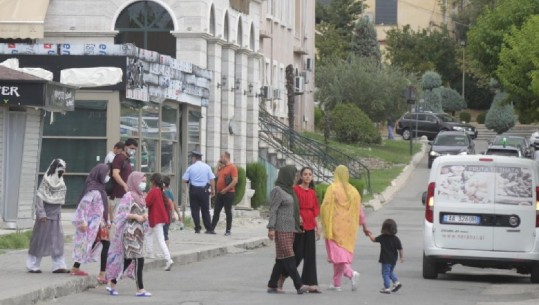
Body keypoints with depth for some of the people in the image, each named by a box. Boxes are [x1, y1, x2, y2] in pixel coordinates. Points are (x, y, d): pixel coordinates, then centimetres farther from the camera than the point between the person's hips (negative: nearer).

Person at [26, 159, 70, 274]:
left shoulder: (61, 184, 9)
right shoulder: (46, 181, -11)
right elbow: (39, 198, -14)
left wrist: (58, 213, 12)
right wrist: (41, 213, -19)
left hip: (56, 214, 6)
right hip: (46, 214, -6)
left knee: (57, 240, 3)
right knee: (40, 238, -2)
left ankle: (58, 265, 2)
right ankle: (33, 265, 4)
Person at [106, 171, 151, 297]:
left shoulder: (139, 197, 16)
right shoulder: (129, 196, -12)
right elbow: (121, 214, -17)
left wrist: (144, 216, 4)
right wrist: (136, 216, -19)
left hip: (137, 232, 9)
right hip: (130, 232, -9)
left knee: (128, 259, 11)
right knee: (138, 259, -11)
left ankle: (112, 284, 19)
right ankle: (140, 289, -8)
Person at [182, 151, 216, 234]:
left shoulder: (190, 168, -3)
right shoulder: (207, 167, 1)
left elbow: (184, 180, -4)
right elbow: (212, 179, -2)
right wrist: (213, 190, 5)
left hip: (194, 190, -2)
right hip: (204, 190, 2)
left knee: (195, 210, 5)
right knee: (205, 210, 7)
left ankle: (197, 228, -1)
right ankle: (209, 229, 2)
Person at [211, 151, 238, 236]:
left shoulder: (232, 167, -10)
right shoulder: (221, 167, 17)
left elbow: (235, 180, -17)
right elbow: (216, 176, 17)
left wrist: (226, 189, -20)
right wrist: (218, 165, 14)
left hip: (228, 193, -8)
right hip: (220, 193, 8)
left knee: (228, 212, -2)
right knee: (216, 211, 8)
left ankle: (228, 230, 2)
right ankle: (212, 228, 12)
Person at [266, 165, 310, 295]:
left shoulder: (289, 190, 18)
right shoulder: (277, 191, -8)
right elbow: (273, 210, -13)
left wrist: (298, 221, 15)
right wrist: (271, 228, -18)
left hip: (290, 229, 9)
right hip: (281, 229, -9)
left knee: (282, 259, 8)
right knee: (288, 257, -10)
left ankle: (272, 285, 12)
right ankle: (299, 285, -16)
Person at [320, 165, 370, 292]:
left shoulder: (332, 188, -9)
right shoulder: (353, 191, 5)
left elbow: (325, 207, -11)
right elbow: (359, 210, 8)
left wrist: (325, 225, 1)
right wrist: (364, 227, 15)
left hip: (335, 227, -5)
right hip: (348, 228, 5)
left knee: (338, 254, -5)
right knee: (343, 253, 13)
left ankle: (351, 273, -28)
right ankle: (337, 284, 16)